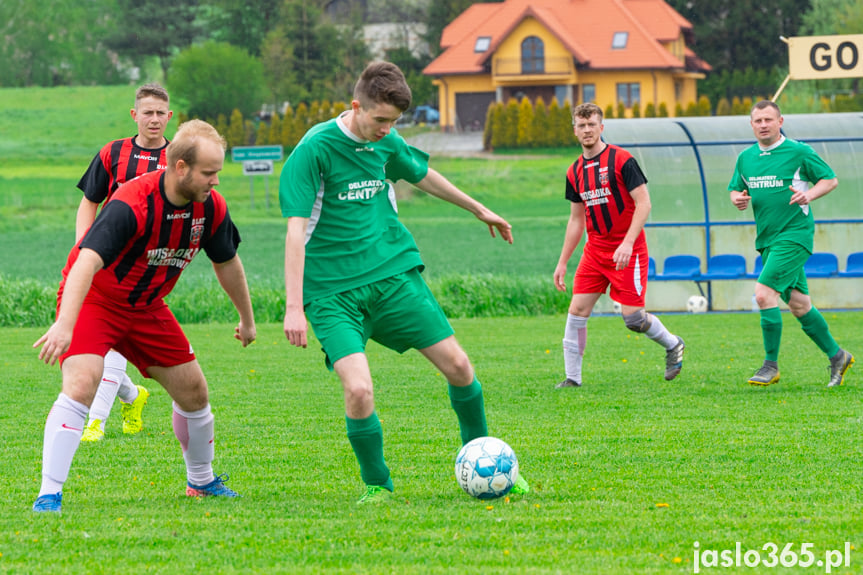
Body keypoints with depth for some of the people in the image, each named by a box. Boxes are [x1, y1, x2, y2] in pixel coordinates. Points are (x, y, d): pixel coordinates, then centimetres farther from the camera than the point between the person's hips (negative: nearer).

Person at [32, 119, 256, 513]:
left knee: (193, 390, 8)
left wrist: (247, 319, 21)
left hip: (146, 307, 7)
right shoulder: (131, 205, -33)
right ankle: (49, 495, -26)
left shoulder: (211, 207, -10)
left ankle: (201, 481, 32)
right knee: (81, 383, -27)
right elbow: (87, 261, -44)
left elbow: (226, 262, 10)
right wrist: (65, 324, -56)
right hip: (93, 300, -7)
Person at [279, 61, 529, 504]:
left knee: (458, 366, 1)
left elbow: (422, 175, 26)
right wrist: (294, 307, -25)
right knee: (358, 389, -22)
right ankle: (376, 486, 3)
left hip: (393, 273, 6)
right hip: (334, 292, -6)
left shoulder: (386, 143, 4)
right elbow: (296, 229, -19)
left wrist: (479, 210, 39)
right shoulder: (314, 149, -15)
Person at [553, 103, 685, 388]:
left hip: (627, 250, -6)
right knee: (577, 309, -5)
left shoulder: (621, 160, -10)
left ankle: (672, 344, 20)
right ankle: (572, 377, 1)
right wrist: (562, 262, 15)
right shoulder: (575, 172, 9)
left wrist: (628, 243, -24)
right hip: (595, 250, 6)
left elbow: (644, 204, -13)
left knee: (632, 316, -9)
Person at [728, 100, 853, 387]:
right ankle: (836, 356, 25)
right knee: (798, 304, 10)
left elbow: (830, 179, 0)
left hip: (794, 235, -7)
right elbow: (735, 190, 19)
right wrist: (737, 199, -4)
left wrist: (809, 195, -18)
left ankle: (771, 365, -9)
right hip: (767, 239, 7)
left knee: (764, 293, -18)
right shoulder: (746, 158, 10)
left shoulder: (798, 152, -6)